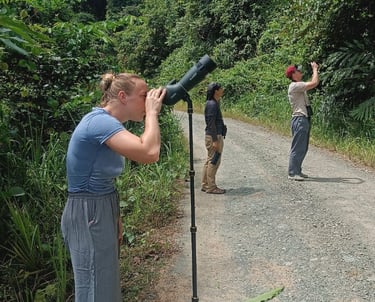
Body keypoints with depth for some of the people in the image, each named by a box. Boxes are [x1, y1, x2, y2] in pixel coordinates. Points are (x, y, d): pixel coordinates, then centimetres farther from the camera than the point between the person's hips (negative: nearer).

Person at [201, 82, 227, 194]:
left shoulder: (215, 103, 15)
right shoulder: (212, 104, -16)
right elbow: (211, 123, -20)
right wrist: (215, 140, -22)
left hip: (216, 136, 10)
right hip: (214, 136, -10)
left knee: (210, 160, 13)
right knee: (214, 161, -5)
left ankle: (205, 185, 20)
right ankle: (211, 187, 1)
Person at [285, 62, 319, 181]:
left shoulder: (299, 86, 18)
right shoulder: (294, 86, -14)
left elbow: (313, 83, 31)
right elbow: (314, 83, -18)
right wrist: (315, 69, -7)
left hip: (305, 119, 11)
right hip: (300, 119, -11)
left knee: (303, 148, 14)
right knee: (297, 148, -8)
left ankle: (297, 171, 21)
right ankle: (292, 173, -4)